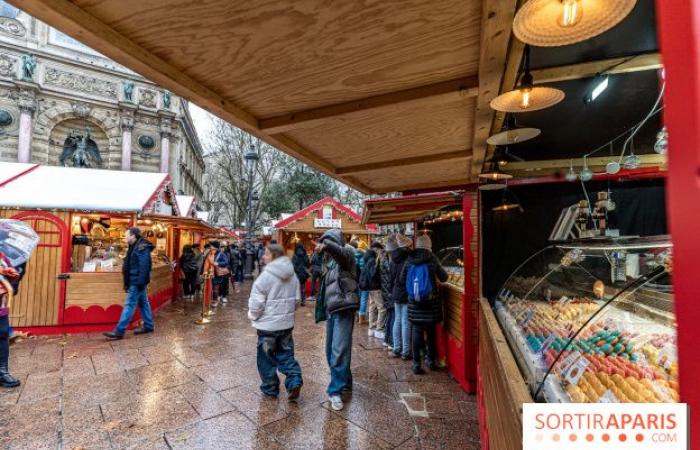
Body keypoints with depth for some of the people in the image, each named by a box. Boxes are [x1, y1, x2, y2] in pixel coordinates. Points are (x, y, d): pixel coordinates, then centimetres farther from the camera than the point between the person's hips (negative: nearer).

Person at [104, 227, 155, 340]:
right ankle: (148, 326, 21)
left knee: (129, 305, -6)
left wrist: (140, 283, -25)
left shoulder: (142, 248, -18)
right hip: (135, 281, 10)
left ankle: (119, 331, -1)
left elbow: (144, 267, -23)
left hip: (137, 282, -10)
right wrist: (127, 282, 22)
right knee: (143, 303, 14)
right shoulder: (135, 247, 14)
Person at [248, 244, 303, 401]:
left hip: (268, 324, -5)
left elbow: (256, 301, -16)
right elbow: (297, 299, 11)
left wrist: (253, 316, 3)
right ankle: (294, 381, 4)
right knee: (285, 353, 18)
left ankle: (270, 389, 24)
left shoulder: (266, 276, -19)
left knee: (266, 357, 12)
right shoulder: (292, 275, 2)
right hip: (286, 322, 6)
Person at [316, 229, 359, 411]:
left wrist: (326, 244, -47)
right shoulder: (330, 260, 17)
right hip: (331, 309, 8)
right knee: (331, 350, 14)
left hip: (343, 309, -8)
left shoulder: (347, 253, -5)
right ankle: (345, 382, 29)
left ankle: (336, 390, 2)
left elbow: (340, 251, -31)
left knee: (339, 350, -8)